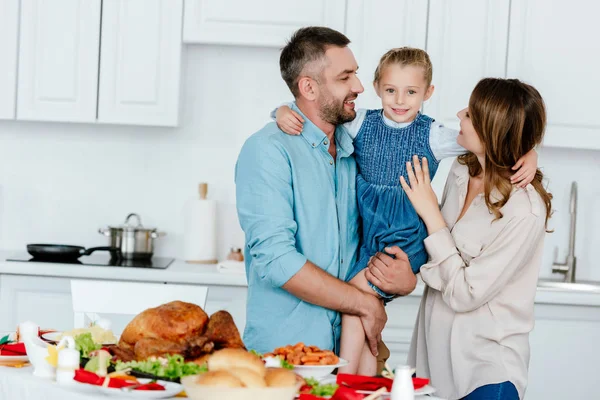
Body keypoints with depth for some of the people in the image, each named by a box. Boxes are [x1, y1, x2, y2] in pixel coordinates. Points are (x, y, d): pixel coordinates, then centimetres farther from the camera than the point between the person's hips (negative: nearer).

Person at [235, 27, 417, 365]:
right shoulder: (268, 150, -10)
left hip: (347, 348, 6)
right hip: (282, 352, -5)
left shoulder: (355, 153, 10)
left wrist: (404, 280, -6)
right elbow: (274, 258, -19)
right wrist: (365, 305, -12)